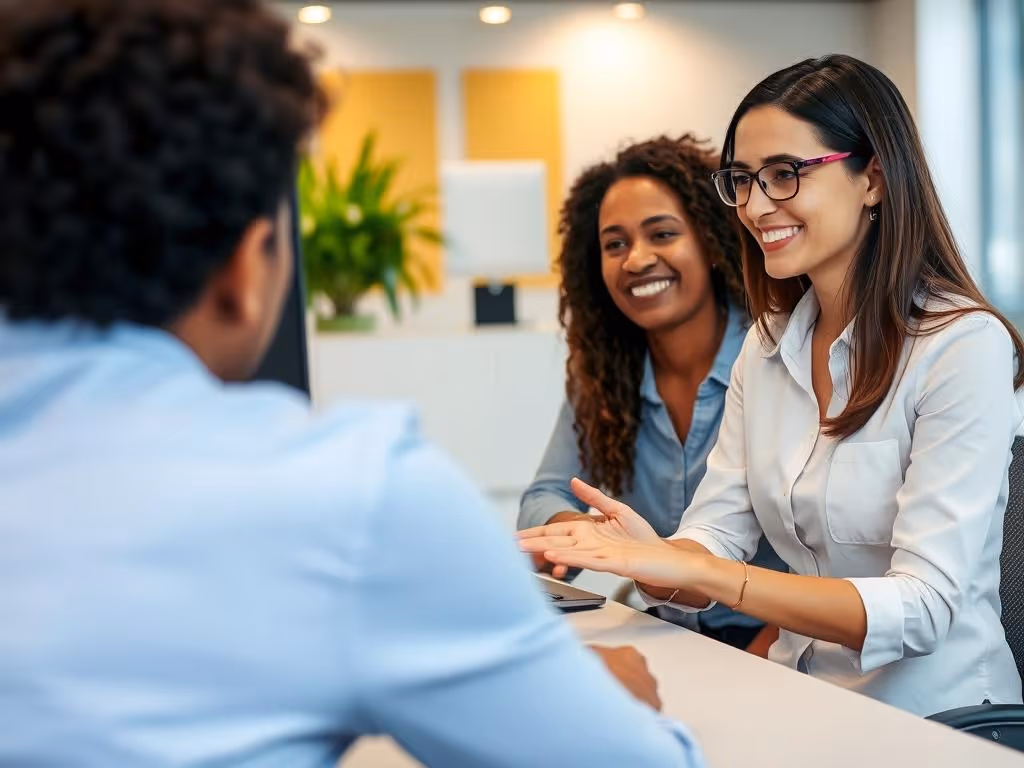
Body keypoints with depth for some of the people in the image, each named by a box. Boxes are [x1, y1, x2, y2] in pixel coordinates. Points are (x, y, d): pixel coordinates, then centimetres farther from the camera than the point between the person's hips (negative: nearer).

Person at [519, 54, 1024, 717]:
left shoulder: (963, 345, -14)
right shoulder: (768, 345, 8)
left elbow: (923, 608, -20)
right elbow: (713, 540, 0)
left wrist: (696, 571, -29)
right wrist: (651, 555, -23)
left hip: (935, 718, -5)